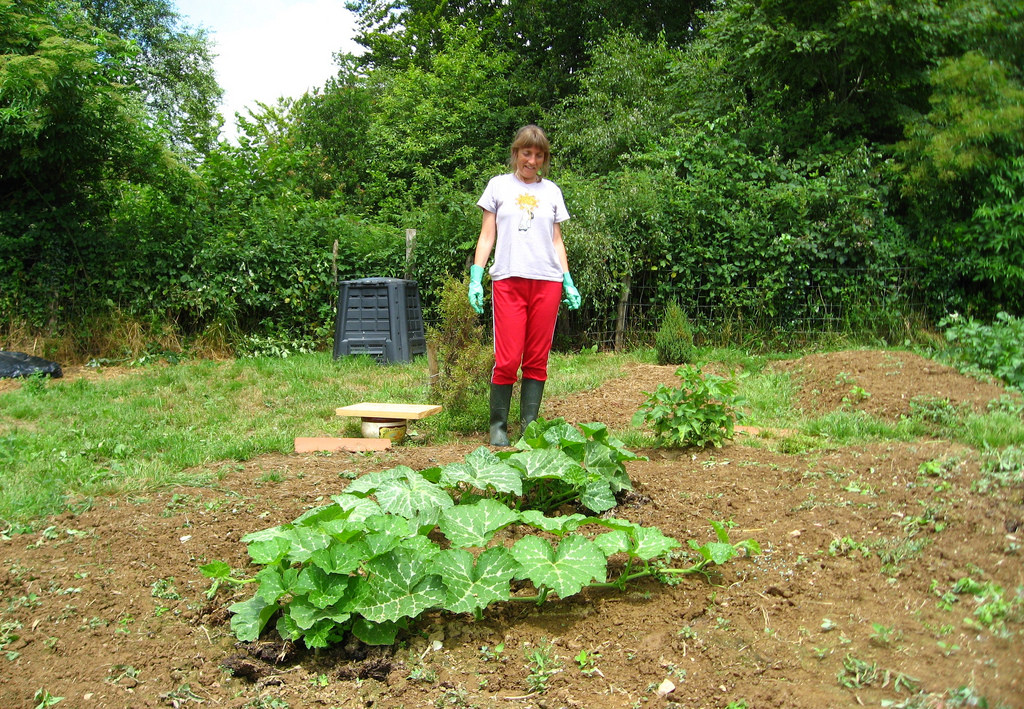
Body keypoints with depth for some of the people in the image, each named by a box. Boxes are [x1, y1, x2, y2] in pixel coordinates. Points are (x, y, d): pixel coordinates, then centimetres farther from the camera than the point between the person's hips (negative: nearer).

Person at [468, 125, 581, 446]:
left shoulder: (551, 191, 17)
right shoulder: (499, 186, 12)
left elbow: (557, 240, 18)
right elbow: (487, 236, 9)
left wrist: (568, 282, 9)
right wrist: (476, 279, -1)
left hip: (547, 281, 2)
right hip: (508, 279, -2)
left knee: (537, 359, 2)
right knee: (507, 359, -9)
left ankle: (529, 425, 9)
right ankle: (498, 426, 4)